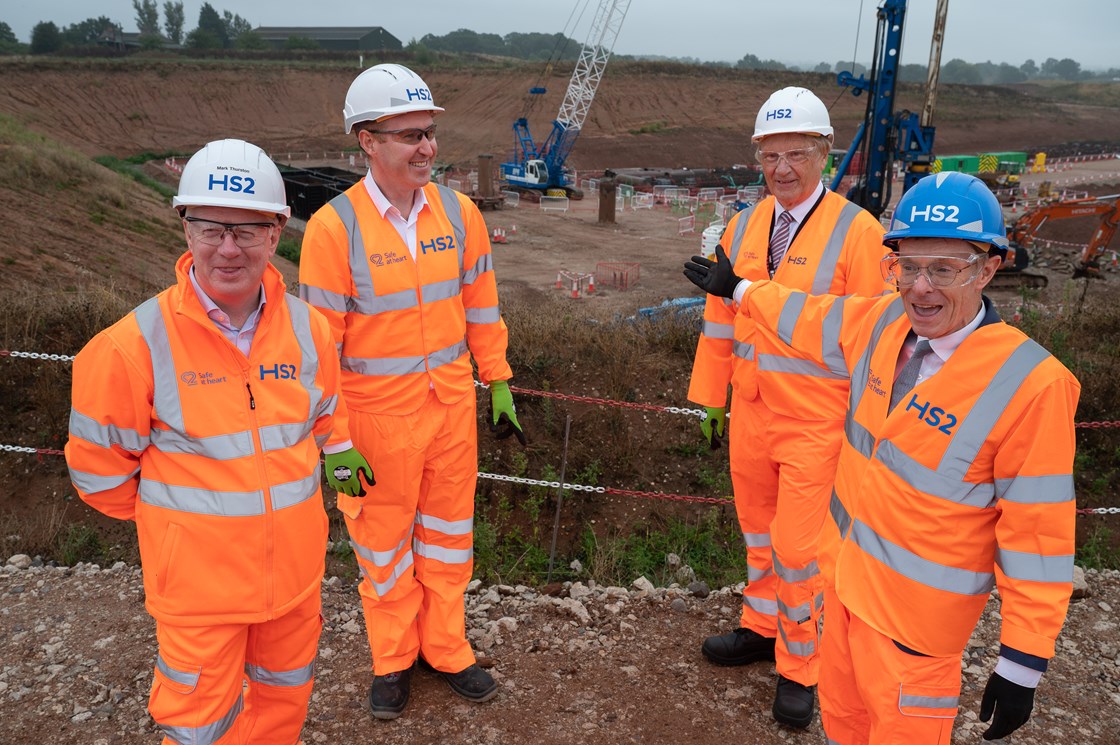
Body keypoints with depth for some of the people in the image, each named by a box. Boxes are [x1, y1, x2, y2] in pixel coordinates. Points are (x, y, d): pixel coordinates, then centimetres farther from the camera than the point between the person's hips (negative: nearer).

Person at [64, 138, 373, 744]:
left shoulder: (308, 329, -5)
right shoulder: (136, 343, -19)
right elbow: (98, 464, -6)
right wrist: (172, 513, 5)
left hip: (295, 567, 4)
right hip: (198, 578, -4)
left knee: (285, 694, 24)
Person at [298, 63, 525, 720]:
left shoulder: (459, 212, -2)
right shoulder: (334, 226, -15)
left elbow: (481, 306, 7)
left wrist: (498, 384, 9)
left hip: (453, 405, 4)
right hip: (378, 413, -3)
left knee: (449, 532, 17)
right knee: (383, 542, 14)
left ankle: (446, 648, 38)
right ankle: (394, 659, 37)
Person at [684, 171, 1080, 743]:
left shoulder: (1029, 384, -24)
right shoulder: (880, 324, -6)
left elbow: (1037, 537, -20)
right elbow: (806, 316, 15)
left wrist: (1023, 664, -15)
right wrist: (738, 289, 29)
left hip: (916, 613, -6)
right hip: (844, 572, 6)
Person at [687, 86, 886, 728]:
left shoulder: (857, 232, -12)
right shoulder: (743, 228, 4)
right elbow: (721, 321, 10)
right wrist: (711, 399, 12)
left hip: (818, 423, -5)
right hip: (751, 415, 5)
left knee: (797, 548, 1)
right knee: (759, 534, 19)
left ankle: (800, 668, 24)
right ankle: (762, 628, 41)